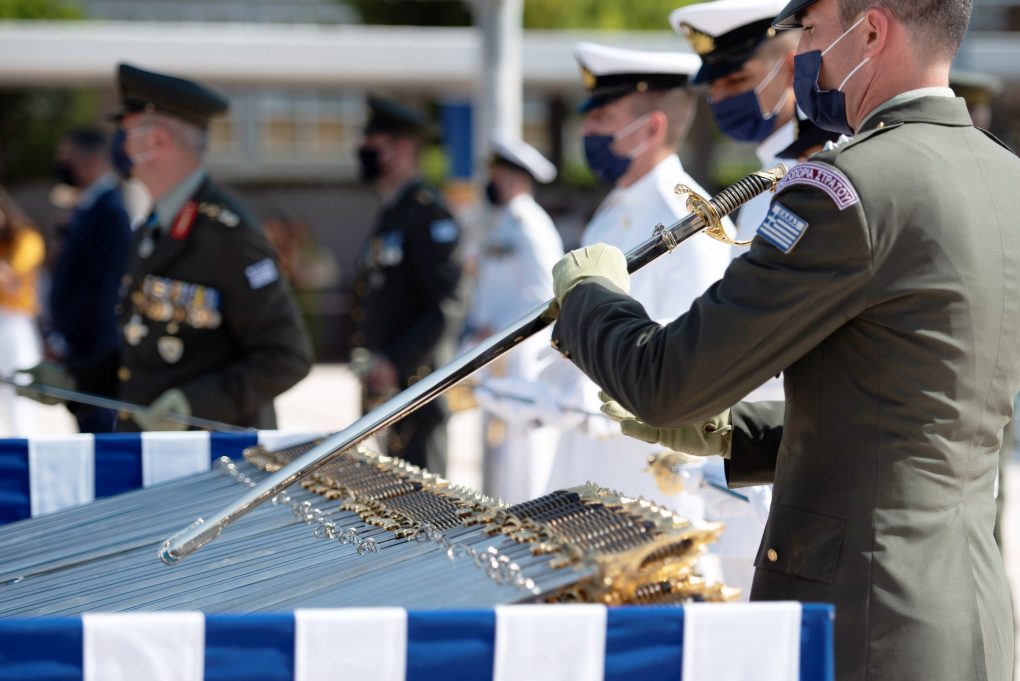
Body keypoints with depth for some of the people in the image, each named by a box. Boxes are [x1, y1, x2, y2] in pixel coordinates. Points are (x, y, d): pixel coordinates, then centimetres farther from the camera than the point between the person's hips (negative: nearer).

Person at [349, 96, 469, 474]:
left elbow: (449, 305, -18)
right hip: (382, 386, 9)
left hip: (415, 382, -9)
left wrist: (396, 364, -21)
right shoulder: (390, 214, 18)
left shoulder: (427, 212, -11)